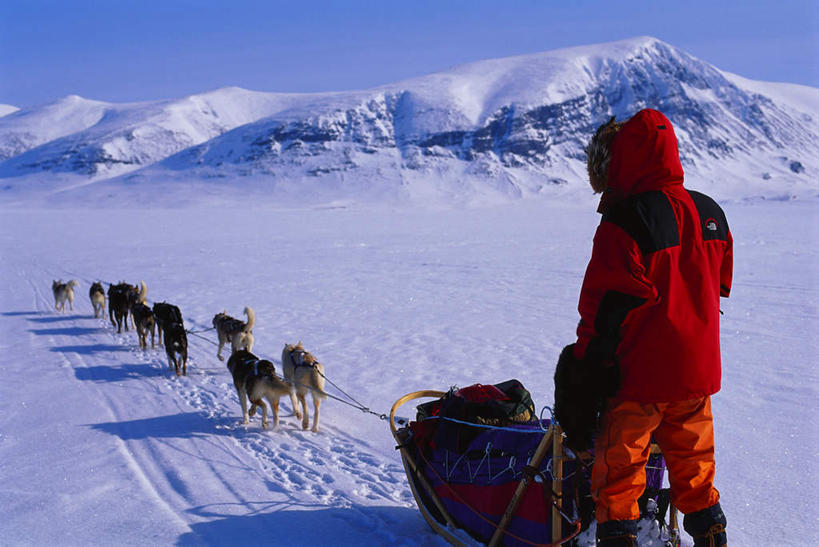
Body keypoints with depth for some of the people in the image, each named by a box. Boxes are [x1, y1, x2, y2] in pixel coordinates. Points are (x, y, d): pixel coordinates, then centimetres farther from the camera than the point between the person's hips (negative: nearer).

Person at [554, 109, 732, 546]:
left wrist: (584, 366, -7)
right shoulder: (710, 214, 5)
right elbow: (718, 290, 14)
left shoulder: (625, 221, -18)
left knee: (619, 465, 6)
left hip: (638, 377, -7)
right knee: (693, 462, 20)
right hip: (698, 372, 7)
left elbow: (607, 308, -17)